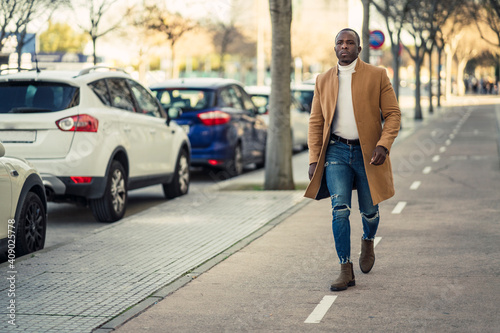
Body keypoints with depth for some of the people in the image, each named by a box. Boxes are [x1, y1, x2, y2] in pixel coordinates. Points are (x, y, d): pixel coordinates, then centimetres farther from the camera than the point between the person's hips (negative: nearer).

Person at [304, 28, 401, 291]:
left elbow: (393, 114, -2)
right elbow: (315, 122, 11)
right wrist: (314, 159, 3)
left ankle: (368, 241, 43)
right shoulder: (323, 81, 8)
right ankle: (346, 270, -7)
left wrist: (383, 145, -17)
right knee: (340, 209, -11)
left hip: (367, 153, -1)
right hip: (336, 151, 1)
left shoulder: (377, 76, 0)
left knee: (369, 211, 9)